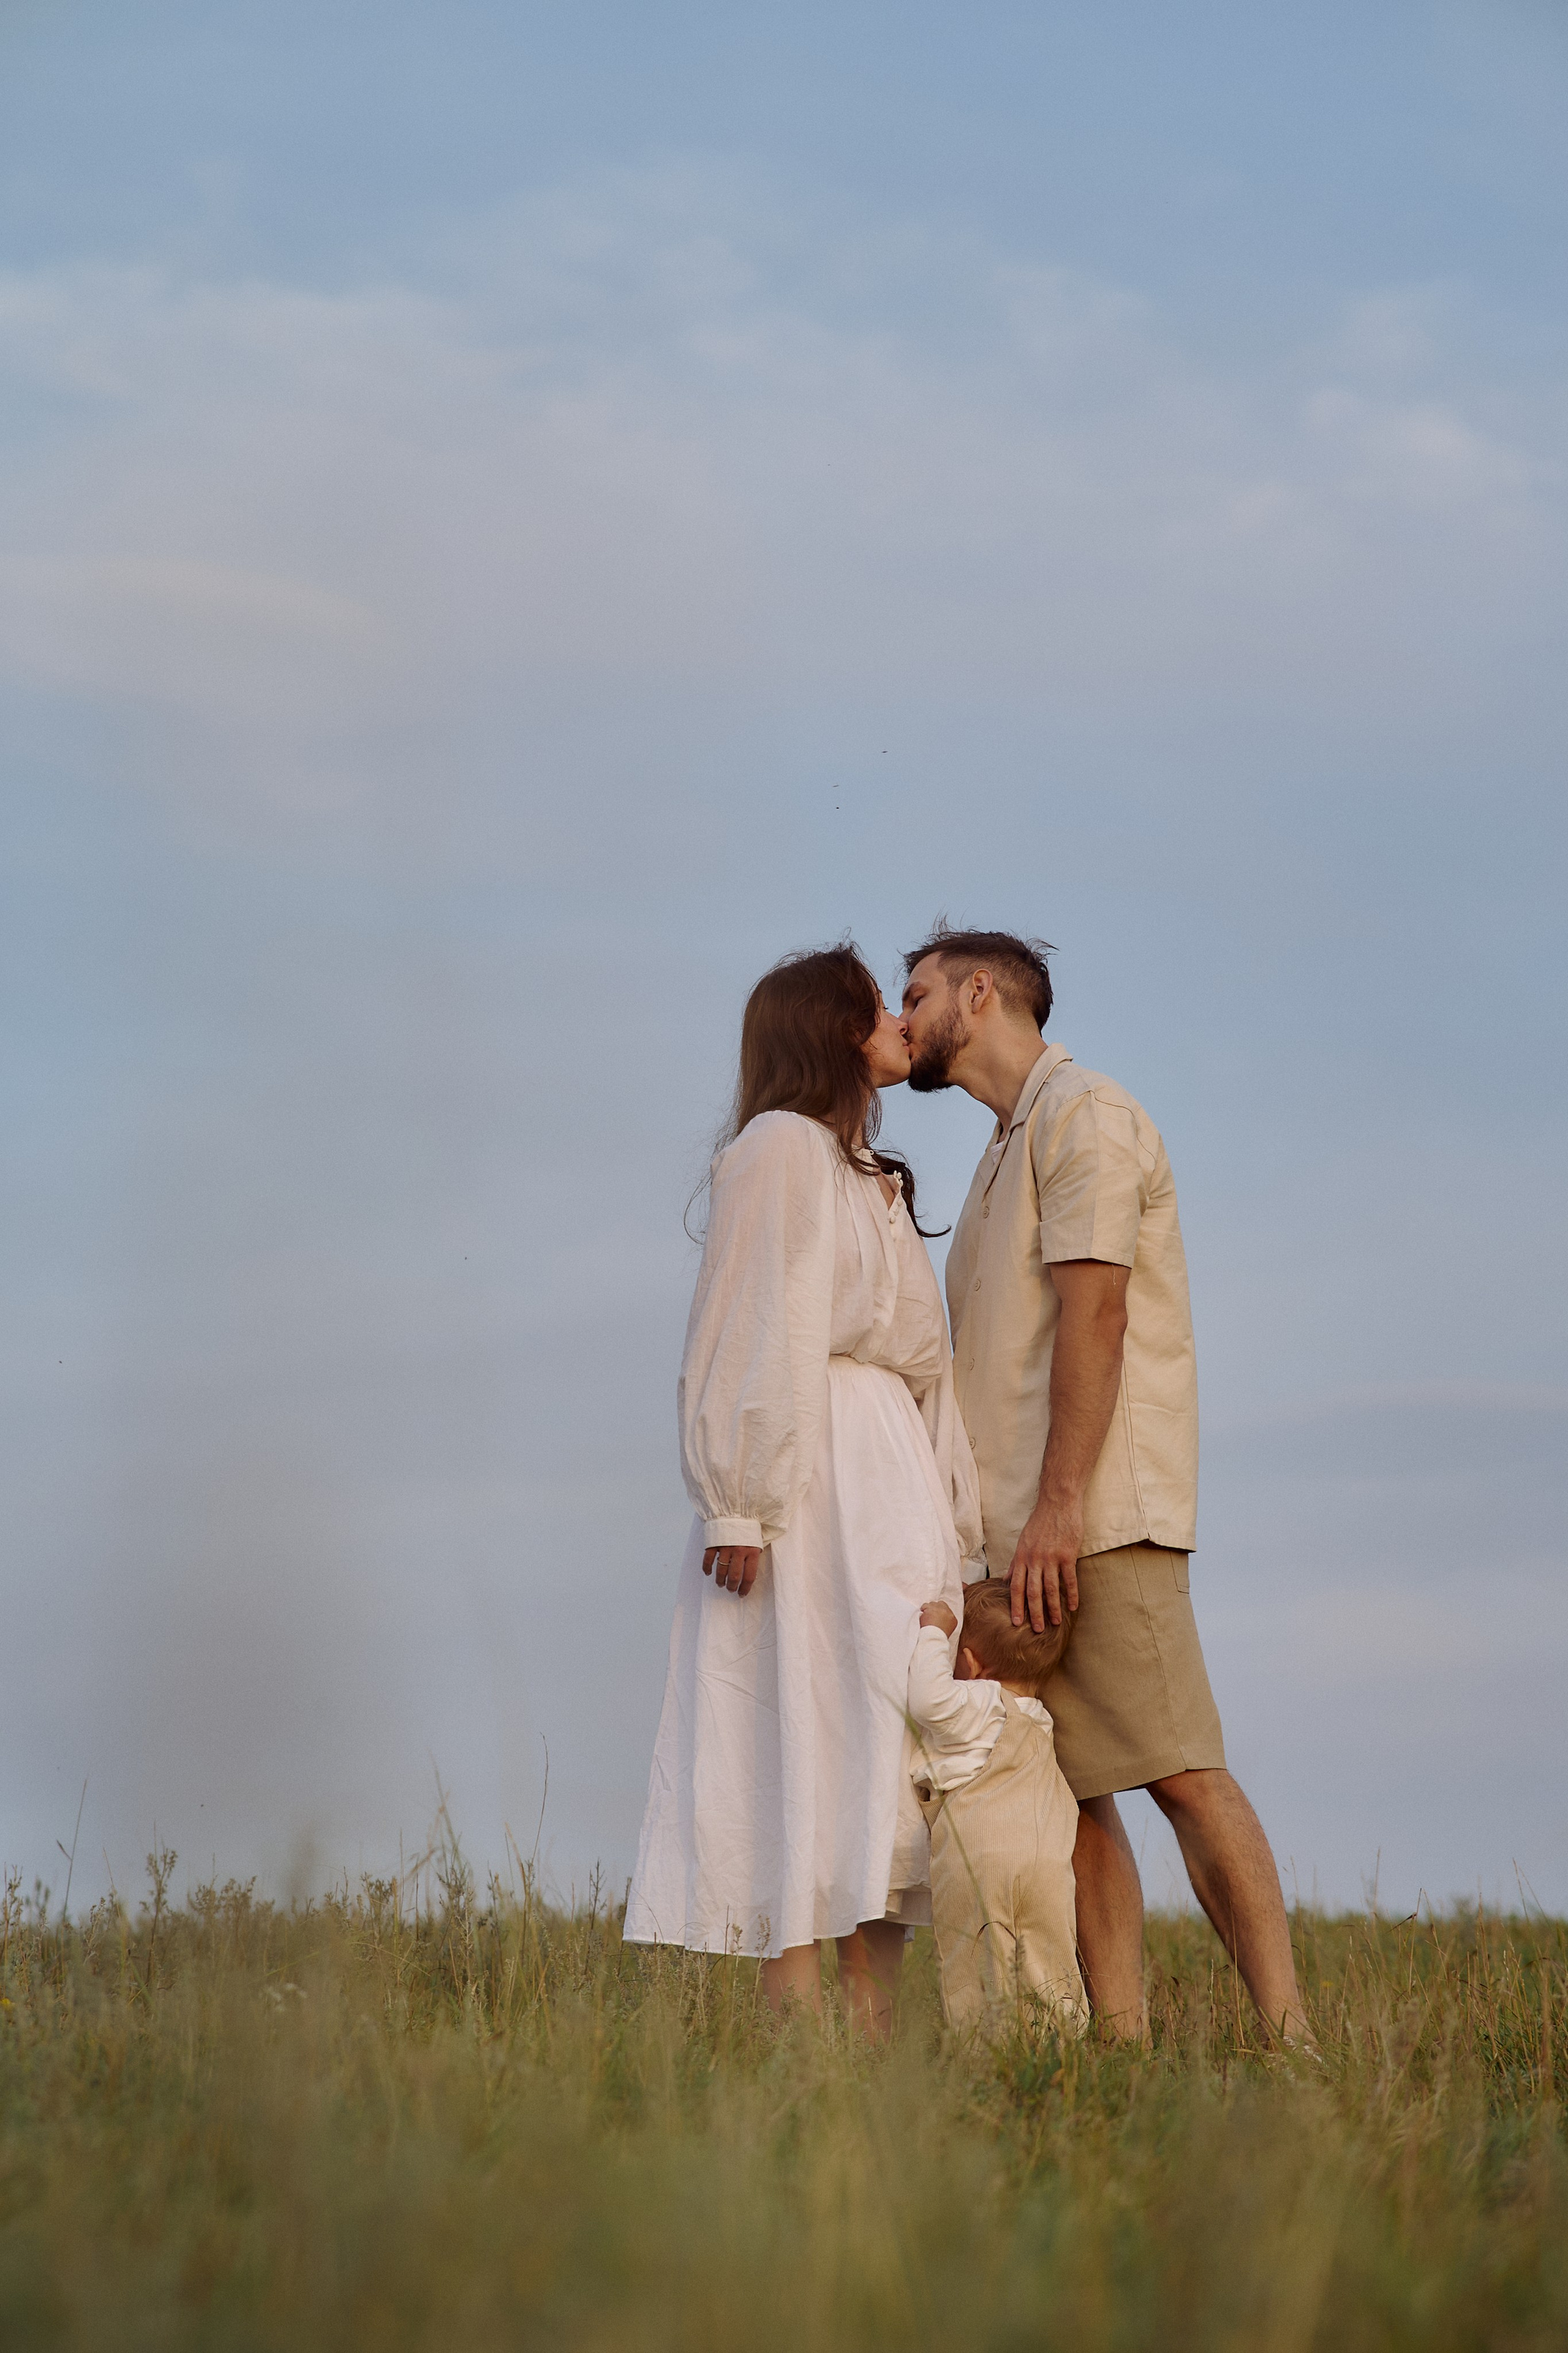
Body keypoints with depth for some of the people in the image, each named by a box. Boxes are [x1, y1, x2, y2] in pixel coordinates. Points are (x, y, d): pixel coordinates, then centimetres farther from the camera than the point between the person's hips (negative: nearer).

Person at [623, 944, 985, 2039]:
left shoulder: (872, 1178, 26)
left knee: (887, 1763, 1)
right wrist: (744, 1505, -19)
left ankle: (875, 2044, -2)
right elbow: (756, 1336, -11)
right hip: (813, 1486, -9)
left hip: (897, 1487, 9)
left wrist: (952, 1526, 17)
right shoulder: (783, 1147, -1)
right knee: (810, 1749, -13)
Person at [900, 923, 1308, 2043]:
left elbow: (1094, 1315, -15)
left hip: (1096, 1520, -9)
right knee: (1069, 1793, 3)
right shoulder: (1010, 1148, 25)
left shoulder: (1082, 1113, -4)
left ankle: (1289, 2039, -18)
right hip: (1025, 1531, 10)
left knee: (1181, 1772, -14)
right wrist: (999, 1522, 14)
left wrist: (1059, 1506, -22)